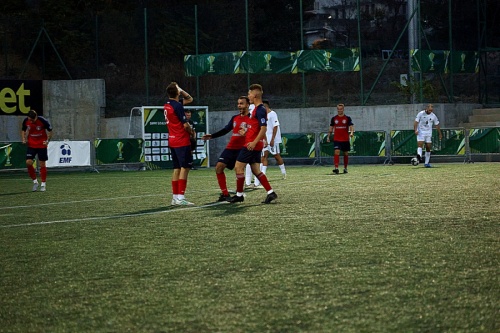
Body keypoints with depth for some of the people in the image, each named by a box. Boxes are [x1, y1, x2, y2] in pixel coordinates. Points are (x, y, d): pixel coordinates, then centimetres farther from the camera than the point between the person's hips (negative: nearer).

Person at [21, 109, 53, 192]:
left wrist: (47, 141, -16)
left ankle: (43, 184, 13)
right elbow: (23, 130, 11)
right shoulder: (26, 121, -9)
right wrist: (24, 139, -5)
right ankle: (35, 181, 7)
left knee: (42, 164, 2)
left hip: (42, 145, -3)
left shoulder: (42, 121, -19)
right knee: (28, 162, -11)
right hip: (31, 144, 3)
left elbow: (50, 131, -5)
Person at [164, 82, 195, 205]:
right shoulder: (178, 106, -16)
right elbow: (185, 125, -13)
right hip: (182, 141, -9)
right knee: (185, 168, -7)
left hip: (172, 140, 9)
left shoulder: (167, 106, 9)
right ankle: (180, 197, -13)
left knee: (177, 168, 12)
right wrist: (191, 131, 1)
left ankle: (175, 197, 14)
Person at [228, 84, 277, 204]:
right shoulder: (257, 109, 15)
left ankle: (239, 195, 5)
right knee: (256, 170, 10)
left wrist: (254, 142, -25)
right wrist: (246, 132, 15)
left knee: (238, 167, -3)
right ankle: (270, 192, 6)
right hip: (254, 145, 10)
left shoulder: (260, 110, -16)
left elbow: (263, 128, -22)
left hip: (251, 145, -10)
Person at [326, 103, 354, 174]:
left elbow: (351, 126, -6)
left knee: (346, 154, 9)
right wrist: (328, 136, 7)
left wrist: (351, 132, -26)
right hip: (337, 139, 0)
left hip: (345, 139, 0)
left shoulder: (347, 118, 1)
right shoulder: (334, 118, 6)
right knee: (336, 152, -16)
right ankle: (336, 168, -23)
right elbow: (331, 128, 13)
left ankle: (345, 168, 22)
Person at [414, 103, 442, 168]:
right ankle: (419, 156, -48)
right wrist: (415, 130, -21)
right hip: (421, 132, -3)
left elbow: (437, 125, 13)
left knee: (428, 147, 1)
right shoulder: (421, 113, -5)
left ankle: (426, 163, 6)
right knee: (420, 144, -24)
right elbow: (416, 122, -7)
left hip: (429, 133, 3)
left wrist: (440, 134, 14)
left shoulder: (433, 116, 3)